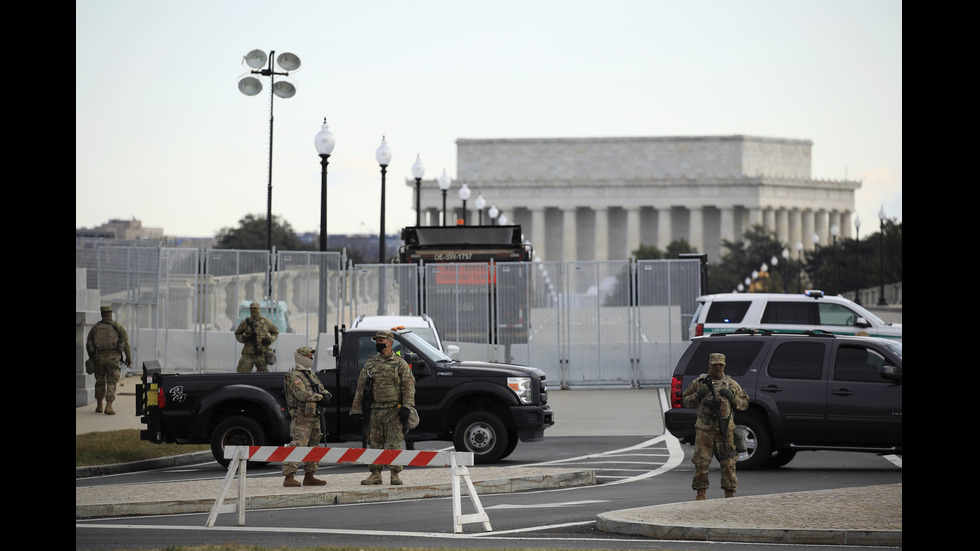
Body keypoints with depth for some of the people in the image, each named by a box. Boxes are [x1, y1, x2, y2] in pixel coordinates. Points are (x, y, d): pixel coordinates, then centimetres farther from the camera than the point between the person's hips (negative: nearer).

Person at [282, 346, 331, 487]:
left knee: (313, 447, 13)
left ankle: (309, 477, 19)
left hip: (314, 417, 9)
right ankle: (289, 477, -17)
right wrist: (320, 397, -16)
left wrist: (326, 394, -5)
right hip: (301, 418, -9)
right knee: (297, 445, -15)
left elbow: (322, 389, 19)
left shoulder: (311, 374, 18)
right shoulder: (294, 376, -11)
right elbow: (302, 395, -22)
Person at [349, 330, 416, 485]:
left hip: (394, 411, -4)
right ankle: (376, 474, 10)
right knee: (375, 443, 4)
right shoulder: (370, 364, 13)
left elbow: (409, 386, -1)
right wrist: (357, 410, 8)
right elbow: (360, 388, 14)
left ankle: (395, 474, 1)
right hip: (375, 410, 4)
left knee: (394, 444, -5)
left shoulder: (400, 364, 4)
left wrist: (406, 407, -12)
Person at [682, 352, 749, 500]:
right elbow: (684, 401, 12)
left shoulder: (731, 384, 11)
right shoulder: (699, 382, 10)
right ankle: (700, 495, 5)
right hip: (704, 430, 0)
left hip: (725, 430, 0)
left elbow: (744, 404, 13)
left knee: (728, 464, -1)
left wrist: (732, 397, -5)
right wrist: (698, 394, -5)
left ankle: (729, 495, 5)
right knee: (701, 464, -4)